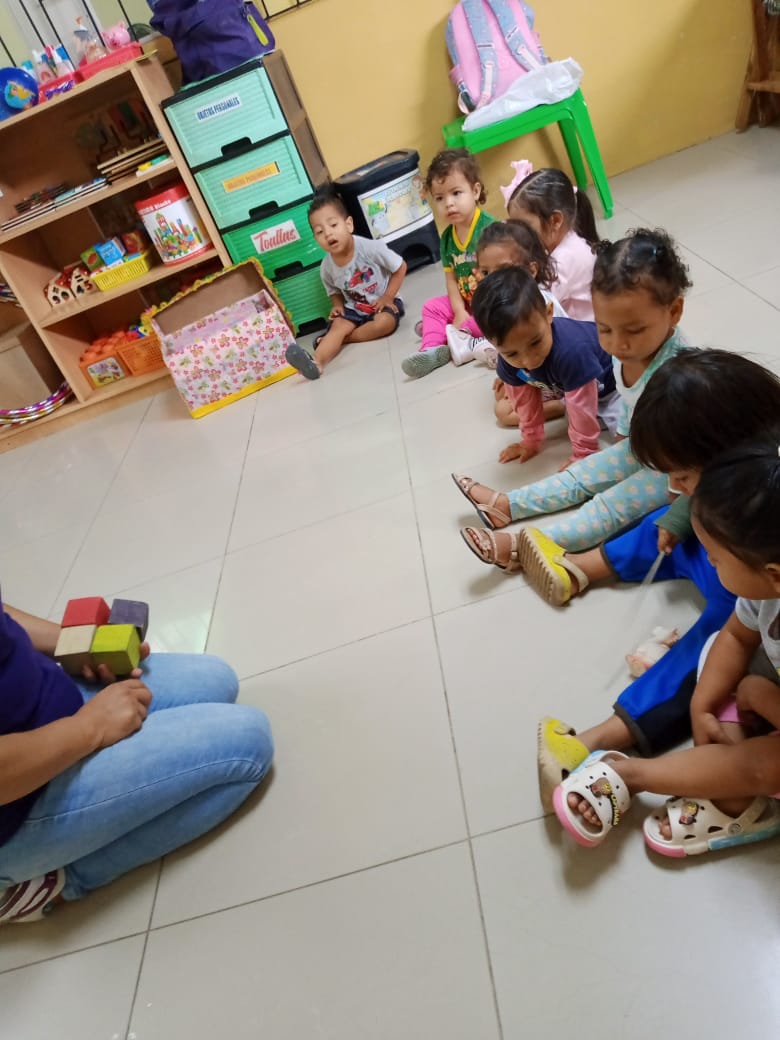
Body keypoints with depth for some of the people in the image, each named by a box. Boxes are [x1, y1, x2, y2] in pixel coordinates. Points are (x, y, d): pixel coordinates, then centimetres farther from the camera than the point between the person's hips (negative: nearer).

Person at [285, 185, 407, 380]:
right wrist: (338, 305, -10)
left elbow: (400, 267, -10)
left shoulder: (370, 248, -20)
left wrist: (388, 297, -16)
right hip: (354, 308, 3)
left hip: (384, 302, -2)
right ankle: (316, 362, -50)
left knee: (384, 323, -34)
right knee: (337, 326, -25)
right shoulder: (326, 268, -7)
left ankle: (346, 338, -16)